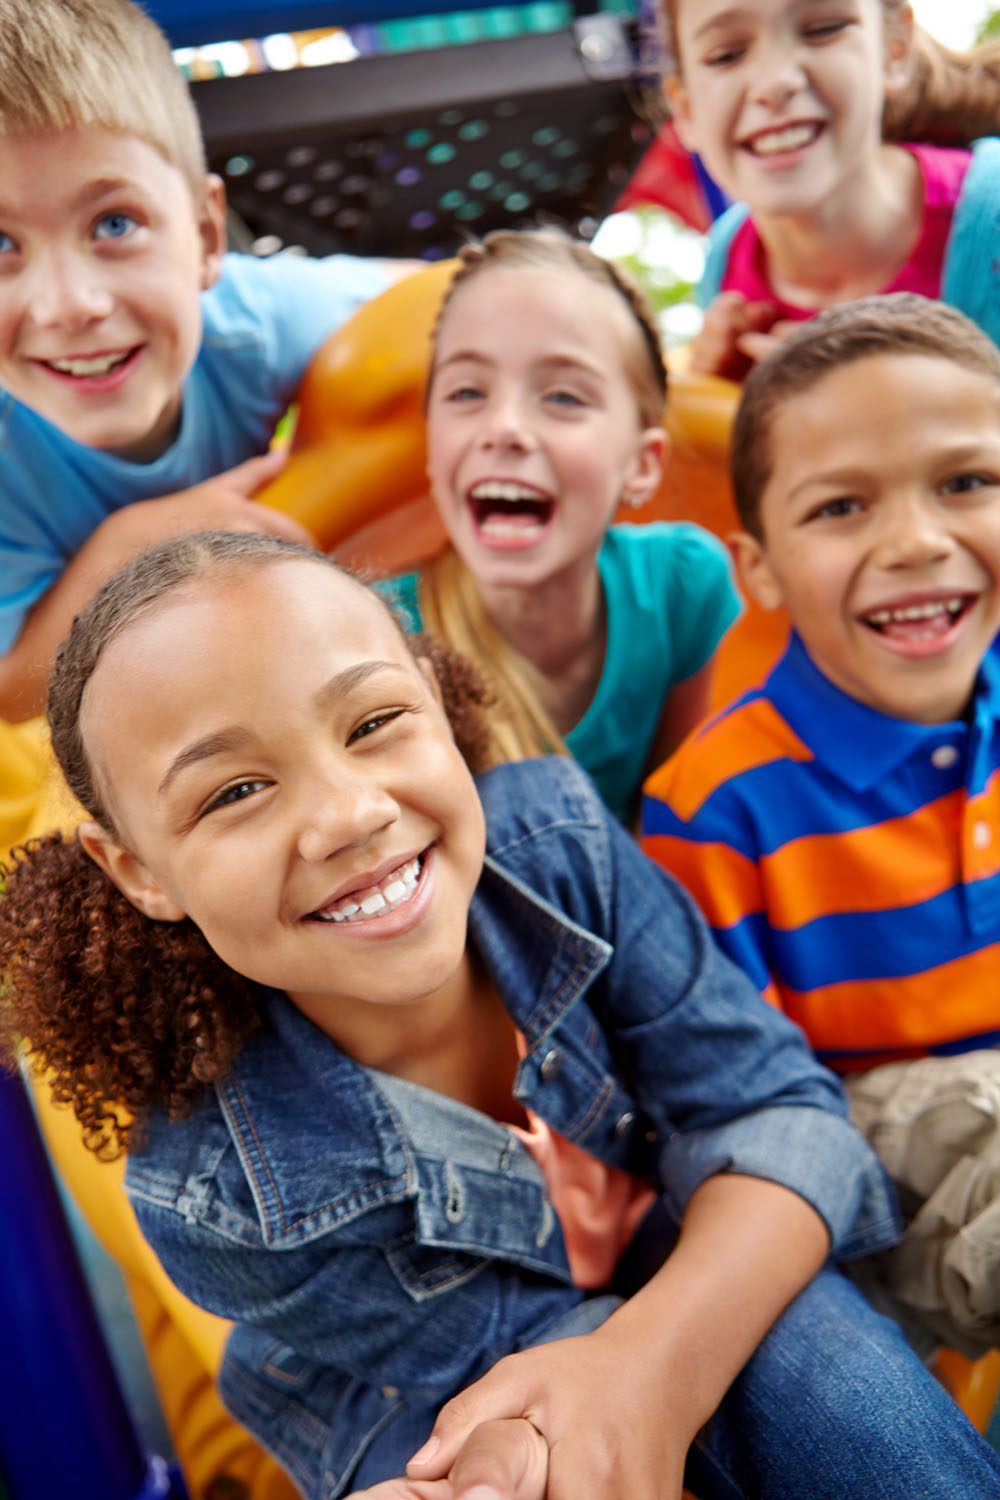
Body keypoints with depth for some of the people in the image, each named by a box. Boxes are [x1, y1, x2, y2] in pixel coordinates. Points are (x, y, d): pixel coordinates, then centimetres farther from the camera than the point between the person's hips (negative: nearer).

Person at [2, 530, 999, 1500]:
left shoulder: (557, 841, -26)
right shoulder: (209, 1196, -30)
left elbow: (774, 1106, -23)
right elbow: (509, 1360, -17)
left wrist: (659, 1361, -39)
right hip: (427, 1418, -4)